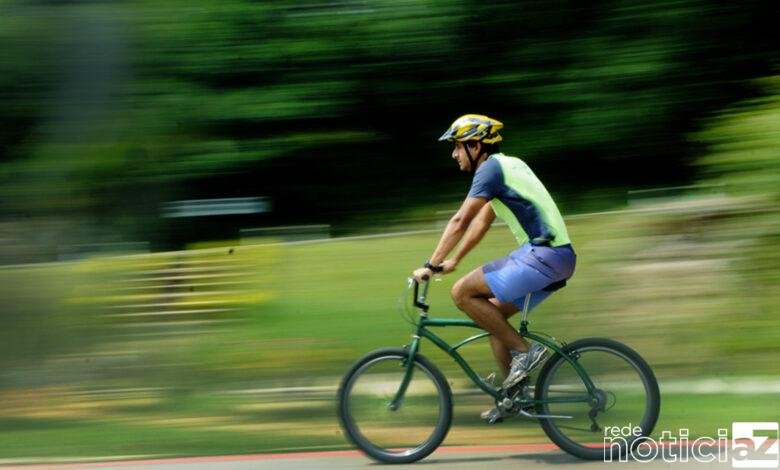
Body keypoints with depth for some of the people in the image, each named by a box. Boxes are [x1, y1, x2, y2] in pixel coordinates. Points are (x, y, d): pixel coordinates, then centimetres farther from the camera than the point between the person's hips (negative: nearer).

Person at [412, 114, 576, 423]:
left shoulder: (490, 168, -8)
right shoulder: (507, 165, 21)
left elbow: (460, 221, -14)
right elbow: (483, 221, 27)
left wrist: (431, 266, -11)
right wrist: (452, 261, 27)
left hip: (544, 255, -10)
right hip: (558, 257, 10)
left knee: (463, 293, -10)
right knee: (493, 312, 16)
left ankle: (524, 350, -6)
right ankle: (514, 392, 18)